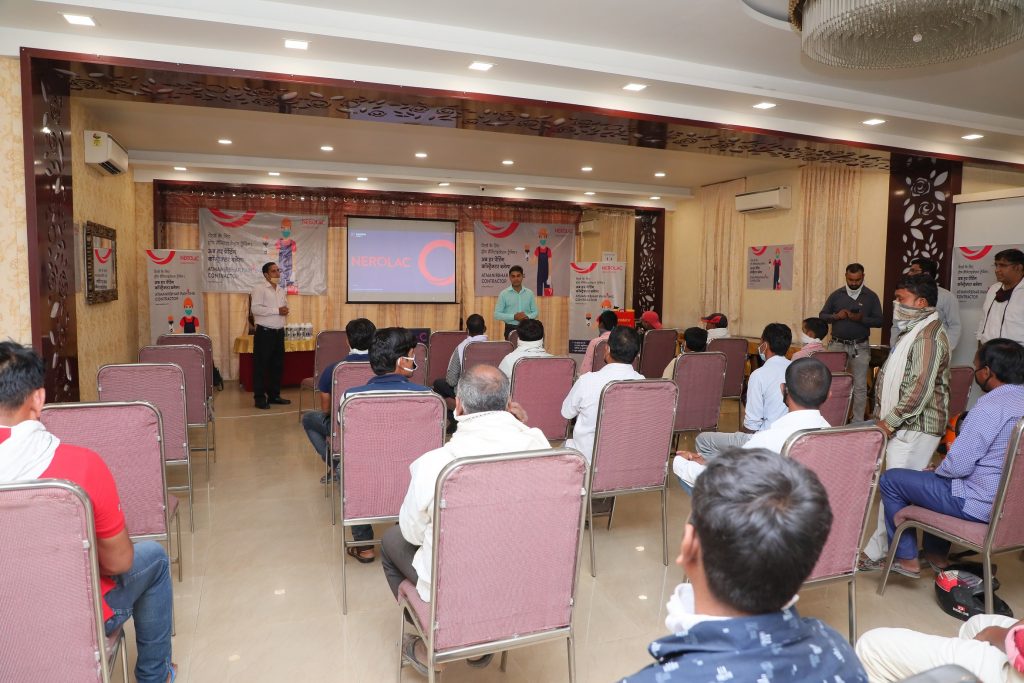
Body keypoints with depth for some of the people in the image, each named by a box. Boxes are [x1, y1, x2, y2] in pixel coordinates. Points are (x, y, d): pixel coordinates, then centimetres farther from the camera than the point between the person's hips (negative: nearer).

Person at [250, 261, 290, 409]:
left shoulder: (282, 290, 15)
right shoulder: (260, 288, -6)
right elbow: (255, 308, -18)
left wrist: (285, 311, -1)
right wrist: (277, 310, -18)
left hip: (279, 332, 7)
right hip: (264, 332, -7)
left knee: (277, 365, 11)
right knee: (261, 365, -1)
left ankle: (274, 395, 21)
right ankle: (259, 397, 5)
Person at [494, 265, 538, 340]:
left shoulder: (529, 293, 6)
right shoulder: (504, 294, -2)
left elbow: (535, 312, 9)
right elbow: (497, 314, -5)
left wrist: (527, 317, -13)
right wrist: (514, 317, -17)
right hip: (511, 328, -2)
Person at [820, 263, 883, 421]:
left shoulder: (871, 297, 1)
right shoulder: (836, 295, 5)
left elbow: (879, 321, -2)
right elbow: (822, 315, 6)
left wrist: (861, 318, -19)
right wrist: (836, 316, -13)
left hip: (860, 347, -1)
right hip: (837, 344, 1)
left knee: (860, 386, 3)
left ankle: (858, 422, 11)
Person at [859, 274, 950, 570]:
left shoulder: (928, 336, -15)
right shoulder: (914, 331, 17)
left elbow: (921, 388, -22)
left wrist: (889, 421, -18)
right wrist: (885, 418, 16)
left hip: (915, 427, -10)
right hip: (903, 424, 10)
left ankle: (876, 553, 0)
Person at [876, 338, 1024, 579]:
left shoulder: (989, 407, -25)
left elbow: (958, 466, -24)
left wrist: (938, 470, -1)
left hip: (981, 506, -9)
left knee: (890, 480, 1)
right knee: (935, 478, 32)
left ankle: (907, 559, 12)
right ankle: (936, 554, 36)